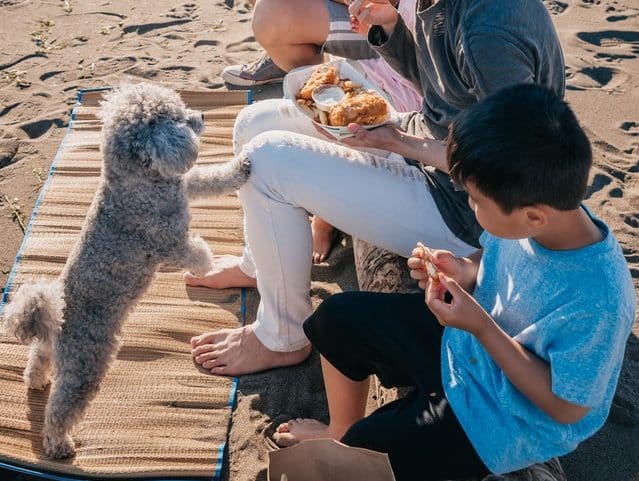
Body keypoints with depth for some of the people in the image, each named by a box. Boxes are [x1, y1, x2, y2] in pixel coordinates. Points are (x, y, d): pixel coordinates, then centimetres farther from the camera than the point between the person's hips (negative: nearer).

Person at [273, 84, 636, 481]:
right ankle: (341, 432, 29)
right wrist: (465, 270, -17)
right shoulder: (539, 214, -18)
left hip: (512, 415, -7)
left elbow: (567, 407, -25)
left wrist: (481, 327, -31)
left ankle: (348, 448, 28)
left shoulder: (598, 302, -37)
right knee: (338, 316, 6)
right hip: (466, 340, 7)